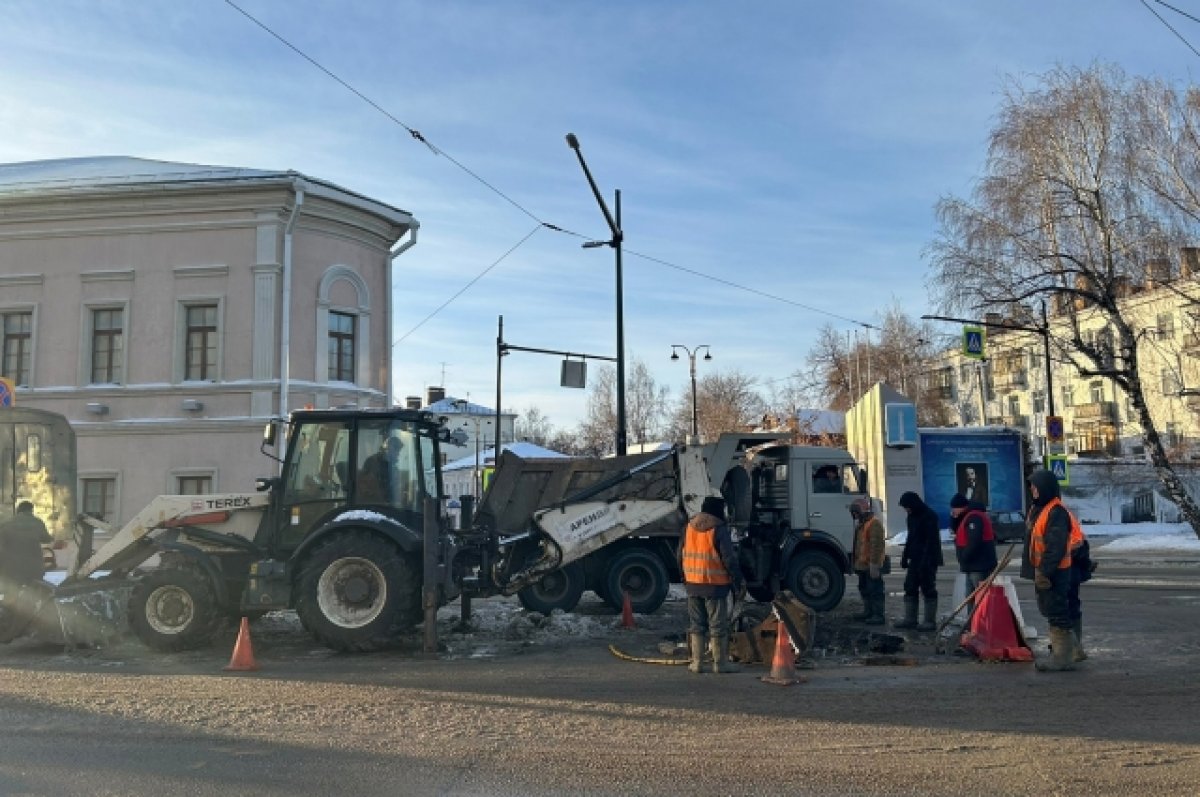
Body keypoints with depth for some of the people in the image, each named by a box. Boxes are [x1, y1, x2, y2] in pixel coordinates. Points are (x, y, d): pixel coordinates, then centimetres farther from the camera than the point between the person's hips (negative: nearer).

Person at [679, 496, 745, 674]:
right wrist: (739, 580, -5)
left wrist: (684, 577, 23)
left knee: (696, 623, 12)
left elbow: (681, 555, 13)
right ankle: (720, 662, 9)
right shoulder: (719, 529, -12)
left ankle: (696, 661, 13)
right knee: (718, 625, 3)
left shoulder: (690, 526, 8)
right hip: (715, 584, -6)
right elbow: (729, 558, -14)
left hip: (692, 584, 6)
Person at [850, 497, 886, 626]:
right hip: (863, 565, 11)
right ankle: (868, 612, 29)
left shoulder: (874, 524, -17)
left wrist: (874, 564, -25)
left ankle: (878, 616, -3)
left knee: (875, 590, -6)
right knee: (865, 589, 18)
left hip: (871, 566, -11)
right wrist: (856, 562, 23)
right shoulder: (861, 524, 17)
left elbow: (876, 546, -23)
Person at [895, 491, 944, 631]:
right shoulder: (912, 517, 14)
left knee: (928, 590, -5)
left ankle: (930, 621, 0)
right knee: (910, 588, 8)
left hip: (928, 560, -9)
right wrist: (905, 556, 16)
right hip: (915, 559, 9)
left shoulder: (930, 516, -14)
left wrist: (926, 560, -23)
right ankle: (910, 619, 13)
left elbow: (931, 541, -19)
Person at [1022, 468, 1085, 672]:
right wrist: (1037, 571, 22)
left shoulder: (1056, 512, -19)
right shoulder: (1037, 509, 14)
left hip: (1055, 572, -11)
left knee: (1057, 612, -5)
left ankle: (1062, 657, 0)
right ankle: (1060, 652, 26)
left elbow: (1056, 547, -24)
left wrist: (1044, 572, -25)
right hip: (1042, 571, 11)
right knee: (1050, 610, 16)